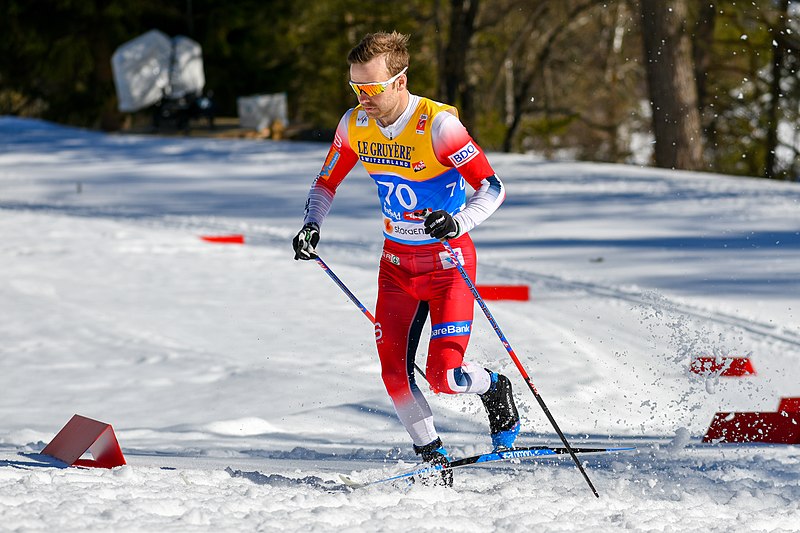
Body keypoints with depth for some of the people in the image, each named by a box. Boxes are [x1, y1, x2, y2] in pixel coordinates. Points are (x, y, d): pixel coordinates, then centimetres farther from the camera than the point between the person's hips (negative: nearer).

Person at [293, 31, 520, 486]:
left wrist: (458, 222, -40)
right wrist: (311, 227, -7)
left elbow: (493, 187, -23)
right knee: (394, 371, -6)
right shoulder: (355, 125, -5)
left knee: (443, 376, -13)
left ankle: (494, 389, 21)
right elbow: (327, 183, 11)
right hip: (396, 263, 5)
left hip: (448, 262, -5)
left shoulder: (438, 125, -23)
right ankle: (433, 458, 12)